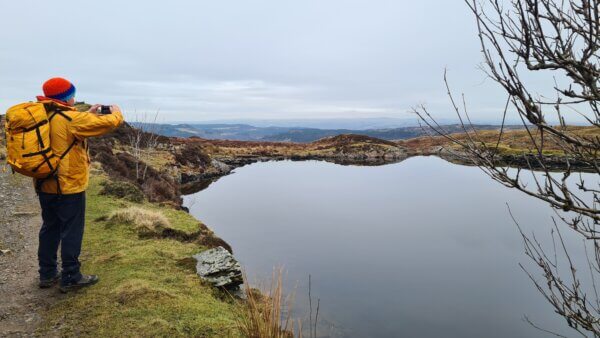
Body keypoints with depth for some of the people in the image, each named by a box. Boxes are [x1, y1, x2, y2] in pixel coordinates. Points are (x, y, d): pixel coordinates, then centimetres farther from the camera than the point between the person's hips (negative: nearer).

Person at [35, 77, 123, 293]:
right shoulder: (71, 119, -19)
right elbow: (109, 123, -16)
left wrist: (88, 114, 20)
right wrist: (116, 112, 4)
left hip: (45, 185, 8)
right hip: (68, 186, -8)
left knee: (50, 228, 17)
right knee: (71, 232, 2)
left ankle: (47, 274, 28)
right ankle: (71, 278, 11)